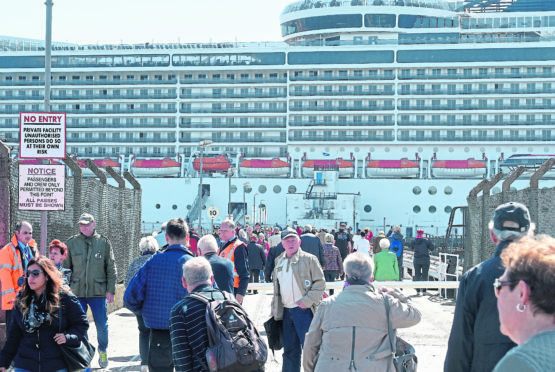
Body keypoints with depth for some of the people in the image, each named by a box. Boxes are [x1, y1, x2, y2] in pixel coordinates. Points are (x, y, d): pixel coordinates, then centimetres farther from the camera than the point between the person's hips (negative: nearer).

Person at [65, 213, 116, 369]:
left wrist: (110, 290, -1)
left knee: (102, 324, 5)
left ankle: (103, 351, 27)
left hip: (98, 292, -1)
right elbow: (66, 267, 9)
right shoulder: (71, 243, 4)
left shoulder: (104, 242, 2)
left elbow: (111, 268, 4)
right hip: (77, 292, 1)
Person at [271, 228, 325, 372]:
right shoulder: (279, 261, 14)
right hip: (286, 311, 6)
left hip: (303, 310, -6)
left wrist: (308, 301, -14)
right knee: (289, 349, 13)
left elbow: (320, 282, -6)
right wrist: (275, 309, 18)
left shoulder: (309, 259, -4)